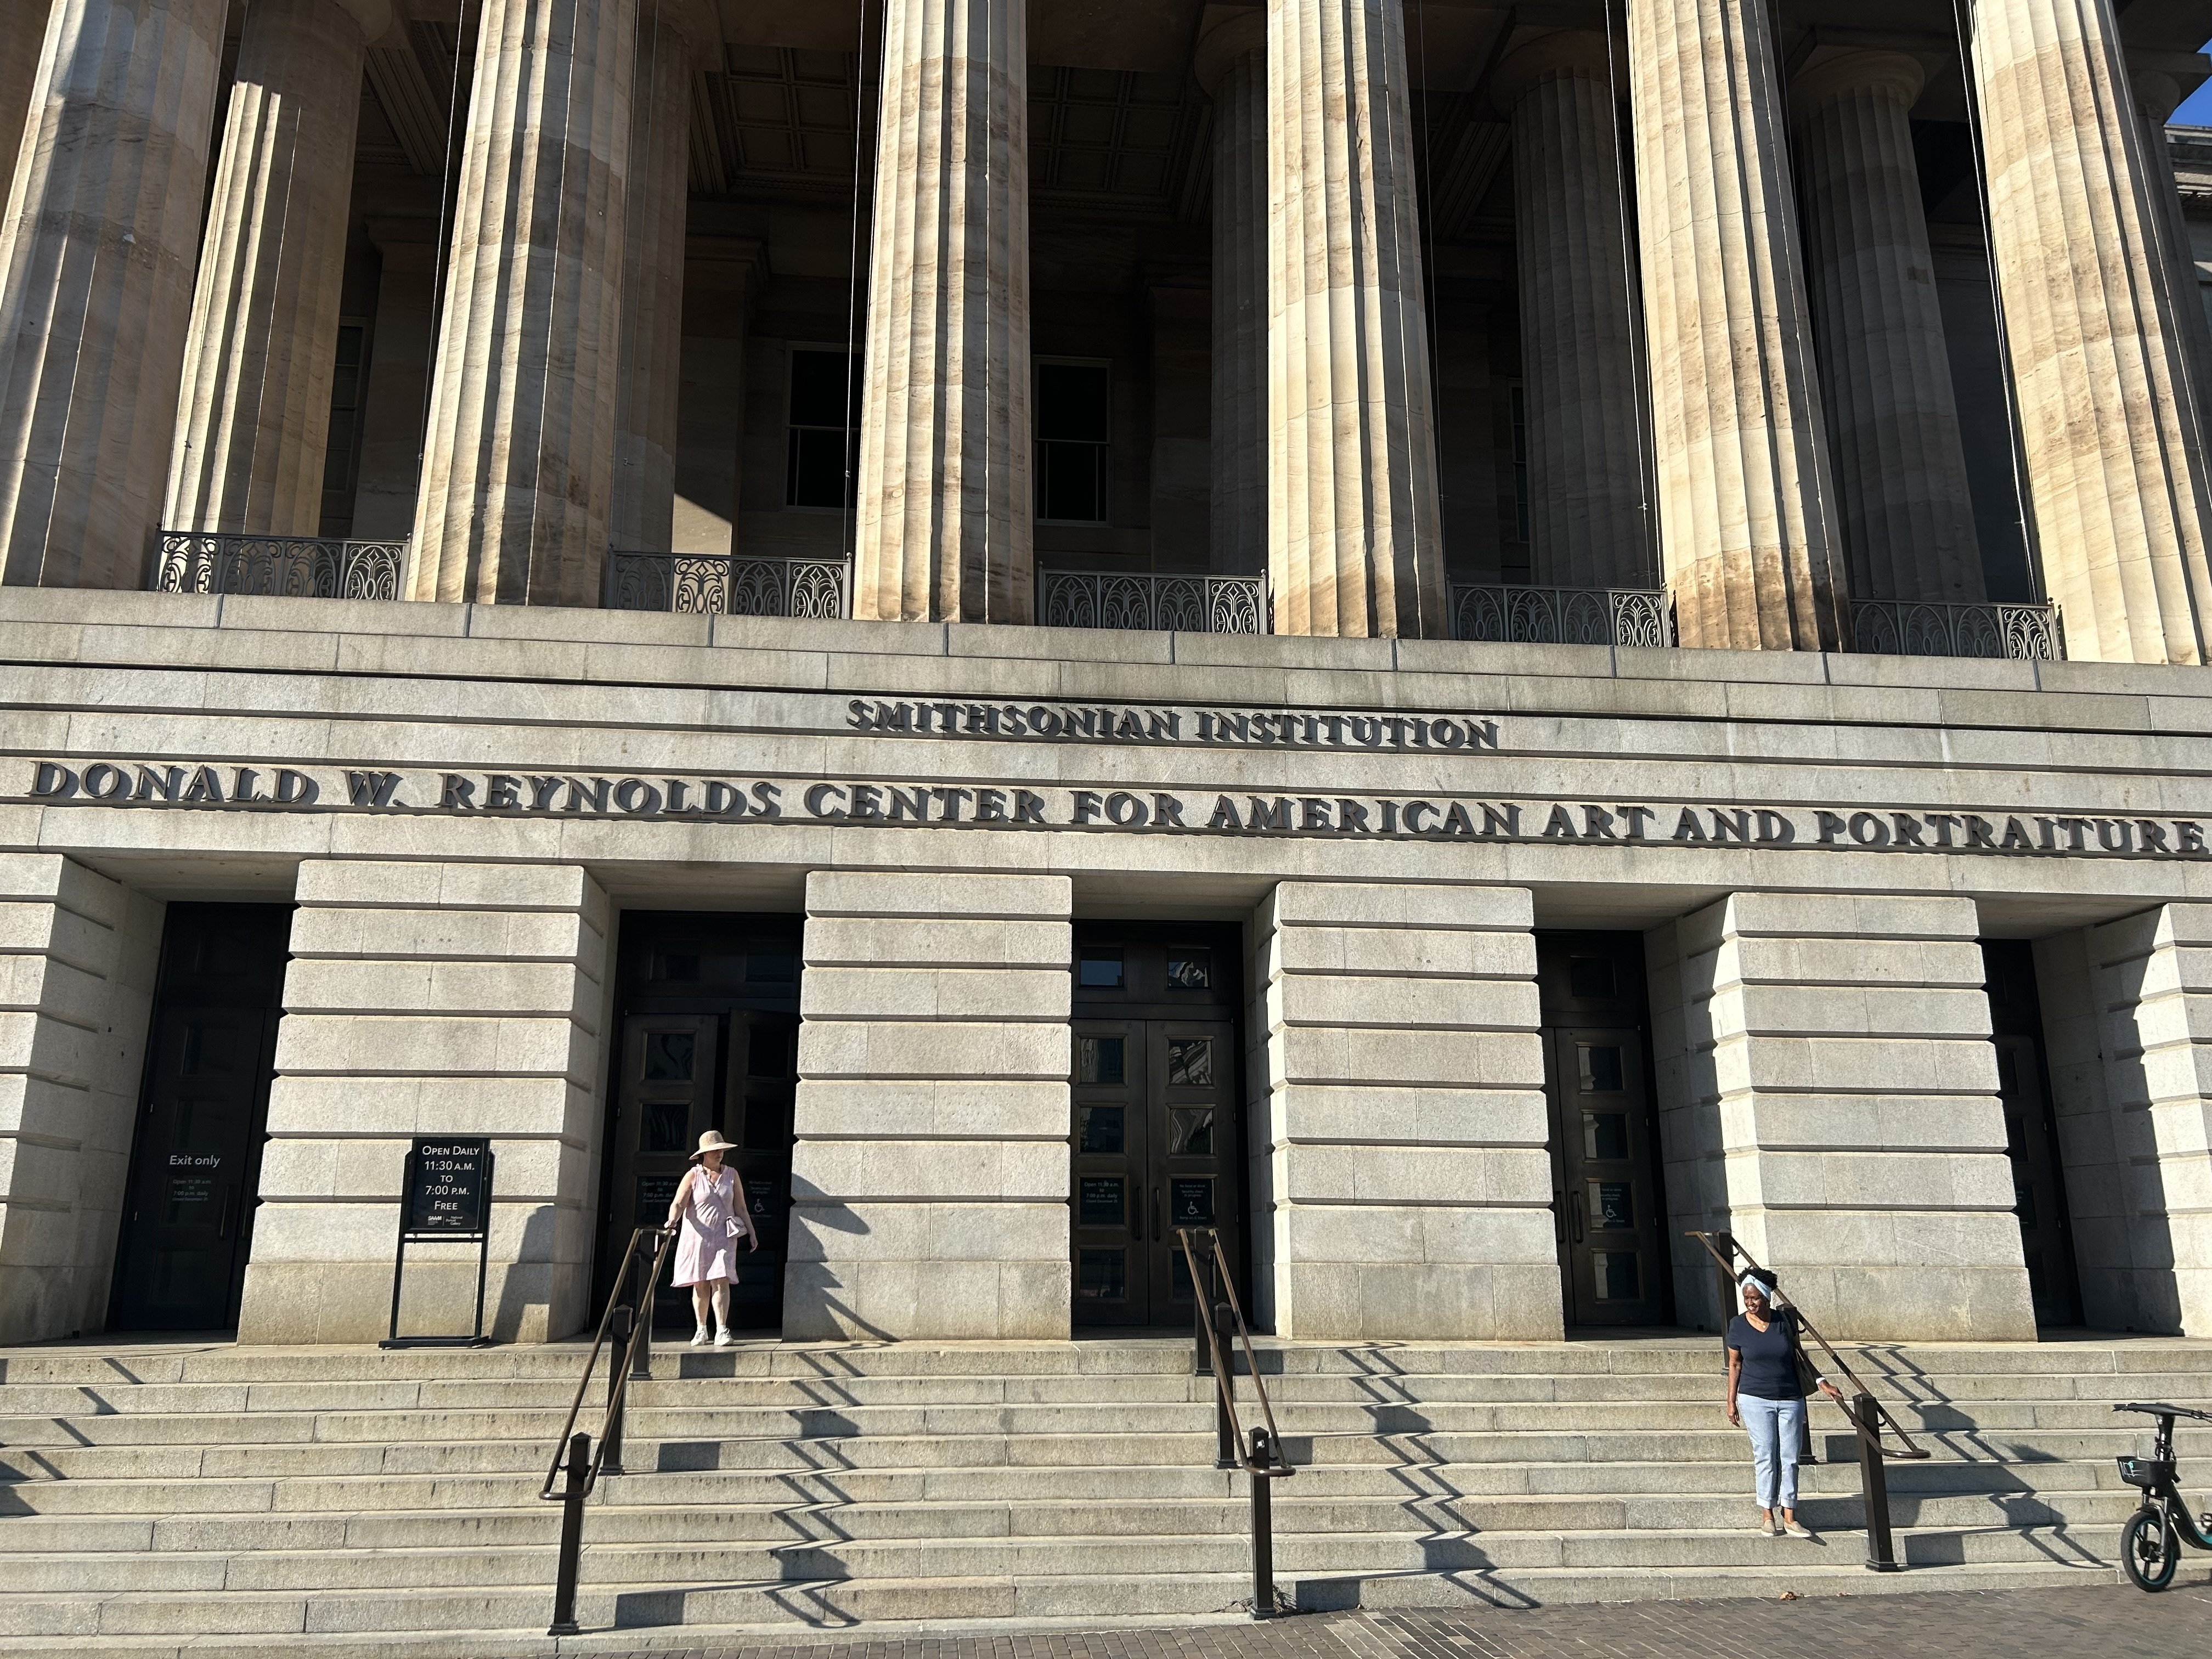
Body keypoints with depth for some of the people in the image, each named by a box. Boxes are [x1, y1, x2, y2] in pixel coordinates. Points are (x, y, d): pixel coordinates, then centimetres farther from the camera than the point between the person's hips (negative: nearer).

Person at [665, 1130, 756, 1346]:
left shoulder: (731, 1175, 8)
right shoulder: (693, 1175, 0)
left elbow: (740, 1207, 12)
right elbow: (679, 1203, -10)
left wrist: (751, 1233, 10)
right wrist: (673, 1220, -30)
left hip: (723, 1235, 1)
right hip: (697, 1236, -1)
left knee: (721, 1281, -12)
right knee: (700, 1284, 4)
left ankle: (722, 1331, -13)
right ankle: (701, 1330, 17)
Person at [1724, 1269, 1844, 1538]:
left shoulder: (1785, 1320, -2)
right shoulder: (1738, 1325, -5)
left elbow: (1798, 1357, 10)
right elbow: (1735, 1364, 3)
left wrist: (1822, 1383, 4)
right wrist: (1732, 1400, 3)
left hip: (1790, 1399, 2)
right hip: (1756, 1400, -2)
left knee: (1790, 1457, 4)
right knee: (1765, 1456, 0)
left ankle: (1789, 1516, 10)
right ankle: (1767, 1514, 8)